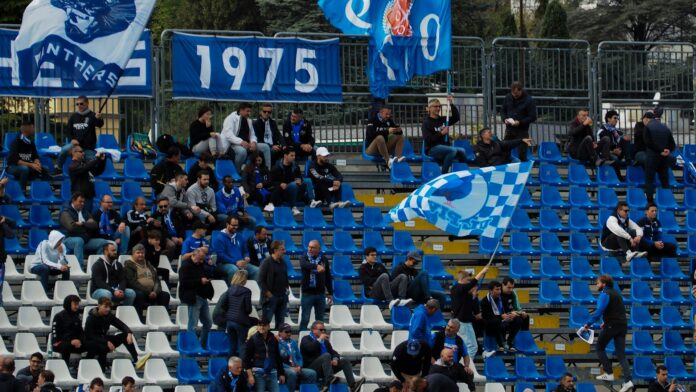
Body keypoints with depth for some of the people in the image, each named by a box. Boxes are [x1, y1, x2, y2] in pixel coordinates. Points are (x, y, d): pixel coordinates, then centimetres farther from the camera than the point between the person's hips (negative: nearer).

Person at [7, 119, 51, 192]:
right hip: (13, 167, -6)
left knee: (45, 169, -10)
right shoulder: (16, 142, -18)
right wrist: (31, 165, -30)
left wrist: (37, 163, -18)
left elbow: (35, 157, 6)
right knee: (24, 169, -38)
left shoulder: (31, 143, 1)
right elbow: (15, 160, -25)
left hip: (27, 166, 6)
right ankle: (22, 191, -31)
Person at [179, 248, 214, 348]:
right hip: (194, 298, -9)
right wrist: (200, 281, -22)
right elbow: (184, 282, -21)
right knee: (193, 325, -6)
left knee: (208, 323, 11)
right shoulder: (186, 266, -10)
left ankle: (203, 345, 19)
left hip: (203, 297, 9)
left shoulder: (201, 265, 16)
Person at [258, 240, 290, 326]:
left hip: (282, 296, 7)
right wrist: (268, 293, -15)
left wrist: (287, 288, 9)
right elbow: (260, 280, -12)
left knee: (280, 321, 10)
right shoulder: (266, 263, -10)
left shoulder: (282, 262, 11)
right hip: (271, 296, -7)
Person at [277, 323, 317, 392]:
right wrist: (291, 368, -17)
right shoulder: (277, 343, -3)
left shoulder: (293, 343, 20)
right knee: (292, 373, -39)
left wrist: (299, 366, 0)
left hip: (296, 368, 7)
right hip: (284, 368, -7)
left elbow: (299, 357, 23)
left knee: (312, 373, -16)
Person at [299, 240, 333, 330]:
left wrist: (330, 293, 10)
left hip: (320, 293, 3)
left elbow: (328, 278, 11)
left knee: (320, 320, 8)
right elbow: (304, 264, -29)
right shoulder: (304, 257, -3)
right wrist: (316, 266, -47)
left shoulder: (324, 259, 5)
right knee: (305, 319, -3)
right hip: (307, 292, -3)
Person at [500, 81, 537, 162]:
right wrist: (505, 119, -6)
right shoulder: (508, 97, 2)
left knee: (522, 154, -4)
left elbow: (532, 117, -10)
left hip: (522, 131, -4)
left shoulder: (529, 100, -11)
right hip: (509, 129, 4)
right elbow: (502, 110, 15)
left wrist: (520, 122, -21)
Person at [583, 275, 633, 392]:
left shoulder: (605, 294, -9)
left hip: (611, 325, -7)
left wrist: (589, 324, -22)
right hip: (622, 325, 7)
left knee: (600, 348, 14)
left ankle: (609, 374, 10)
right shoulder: (616, 293, 18)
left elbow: (599, 311, -23)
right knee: (621, 354, 3)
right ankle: (627, 381, -12)